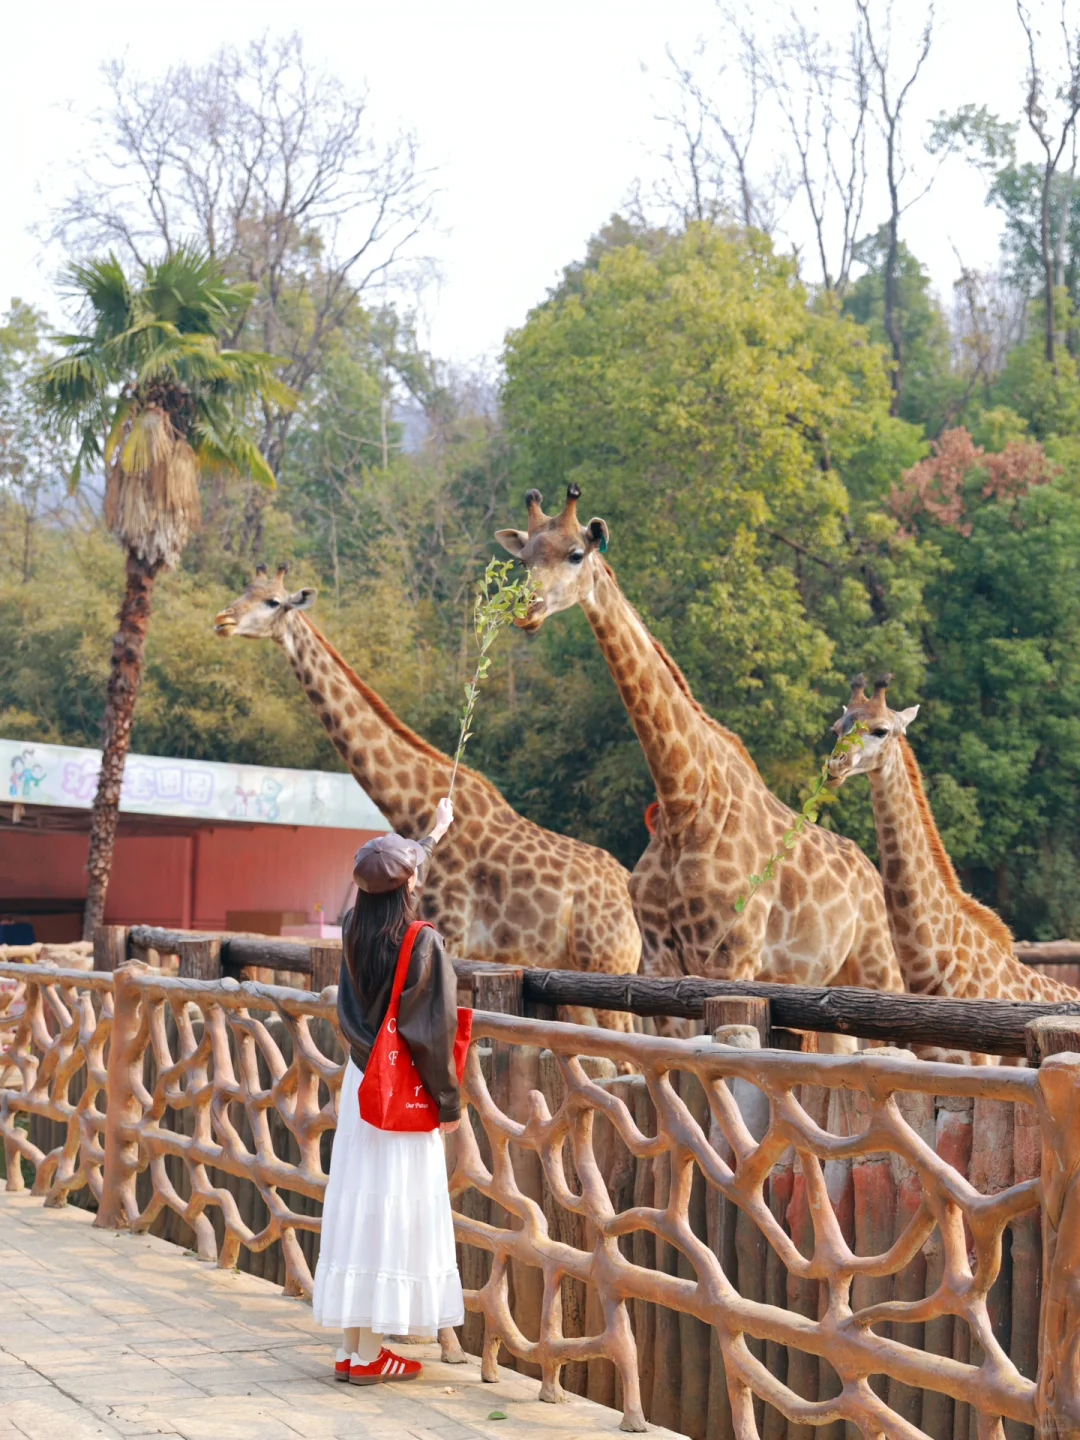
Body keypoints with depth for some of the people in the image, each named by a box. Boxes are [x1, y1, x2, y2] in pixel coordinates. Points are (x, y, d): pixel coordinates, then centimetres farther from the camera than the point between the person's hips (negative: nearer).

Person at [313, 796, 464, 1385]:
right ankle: (370, 1353, 3)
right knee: (393, 1211, -1)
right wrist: (448, 1101, -7)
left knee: (356, 1205, 11)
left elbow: (393, 881, 23)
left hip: (360, 1082, 7)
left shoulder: (355, 928, 2)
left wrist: (436, 832, 39)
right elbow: (431, 1029, -17)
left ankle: (350, 1346, 16)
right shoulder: (423, 943, -17)